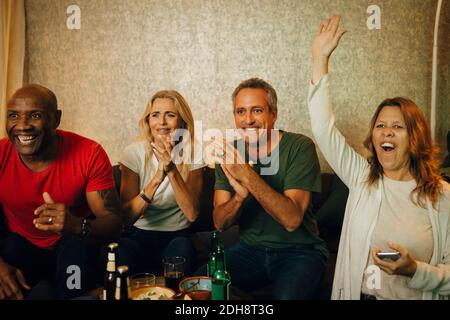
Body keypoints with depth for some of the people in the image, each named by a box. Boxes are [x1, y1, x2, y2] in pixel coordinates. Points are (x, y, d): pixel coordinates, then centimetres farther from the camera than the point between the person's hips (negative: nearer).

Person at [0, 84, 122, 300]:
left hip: (75, 245, 0)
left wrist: (77, 226, -42)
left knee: (77, 247, -32)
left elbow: (113, 223, -21)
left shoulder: (90, 155, -20)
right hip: (20, 244, 1)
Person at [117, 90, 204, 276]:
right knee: (122, 252, -32)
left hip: (177, 236, 1)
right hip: (140, 235, 0)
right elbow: (127, 215, -15)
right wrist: (157, 177, -29)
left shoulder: (192, 154, -4)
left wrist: (171, 169, -28)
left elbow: (192, 214, -16)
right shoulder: (134, 153, -6)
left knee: (182, 248, -32)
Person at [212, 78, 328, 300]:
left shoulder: (300, 147, -13)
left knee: (286, 296, -31)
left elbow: (291, 219, -23)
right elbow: (219, 223, -6)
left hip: (299, 250, -3)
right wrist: (239, 196, -27)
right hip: (250, 248, 4)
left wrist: (248, 176, -33)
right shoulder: (230, 152, -1)